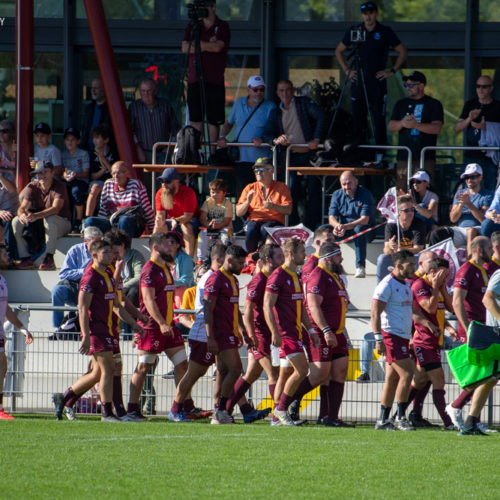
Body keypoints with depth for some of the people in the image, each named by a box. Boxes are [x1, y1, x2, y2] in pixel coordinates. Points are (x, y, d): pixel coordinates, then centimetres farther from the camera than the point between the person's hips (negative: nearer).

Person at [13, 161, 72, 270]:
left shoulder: (59, 187, -17)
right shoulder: (32, 187, -2)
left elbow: (55, 209, -32)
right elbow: (22, 208, -12)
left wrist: (36, 216, -48)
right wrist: (22, 214, -38)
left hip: (62, 223, -5)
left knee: (50, 219, -39)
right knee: (16, 221, -16)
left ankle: (49, 259, -36)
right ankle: (25, 258, -17)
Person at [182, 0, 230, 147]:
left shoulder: (222, 27, 2)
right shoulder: (194, 26, 12)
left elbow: (218, 47, -14)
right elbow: (185, 48, 0)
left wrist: (196, 43, -5)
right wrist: (207, 45, -8)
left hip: (214, 80, -3)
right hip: (195, 79, 3)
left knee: (214, 120, -1)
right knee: (195, 119, 3)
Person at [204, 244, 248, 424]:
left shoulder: (233, 280, 18)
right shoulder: (216, 279, -12)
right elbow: (208, 309, -16)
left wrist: (243, 333, 25)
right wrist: (210, 338, -20)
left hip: (230, 334, 9)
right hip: (221, 333, -9)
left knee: (225, 373, 8)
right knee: (235, 369, -15)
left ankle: (218, 415, 10)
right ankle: (221, 410, -8)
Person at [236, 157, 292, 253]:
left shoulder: (281, 187, 10)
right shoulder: (250, 188, 17)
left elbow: (288, 210, -1)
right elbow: (238, 213, 13)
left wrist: (273, 206, -19)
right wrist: (247, 202, -7)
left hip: (274, 221, -2)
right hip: (254, 221, 2)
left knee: (265, 229, -38)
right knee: (251, 230, -35)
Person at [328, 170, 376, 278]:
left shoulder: (365, 195, -11)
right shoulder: (337, 195, 4)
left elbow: (365, 220, -22)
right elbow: (332, 218, -4)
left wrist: (345, 227, -36)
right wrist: (337, 226, -30)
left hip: (365, 230, -4)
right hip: (344, 232, 4)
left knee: (359, 229, -39)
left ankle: (360, 267, -38)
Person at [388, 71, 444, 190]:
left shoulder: (434, 104, 6)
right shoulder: (401, 104, 18)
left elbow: (437, 128, -6)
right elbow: (390, 126, 11)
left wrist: (416, 125, -17)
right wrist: (403, 123, -10)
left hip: (425, 158, -4)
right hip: (404, 157, 4)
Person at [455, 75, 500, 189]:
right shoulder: (470, 105, 12)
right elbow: (457, 128, 8)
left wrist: (485, 127, -18)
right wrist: (469, 119, -11)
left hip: (490, 157, -3)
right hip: (471, 155, 3)